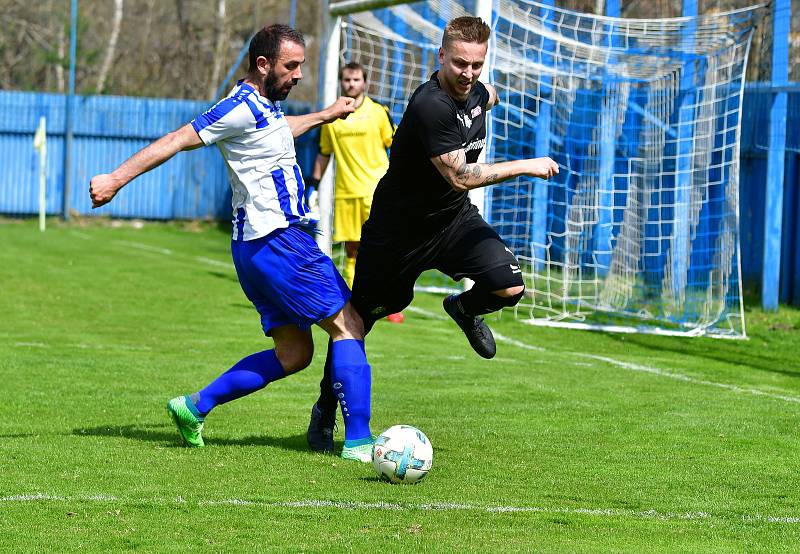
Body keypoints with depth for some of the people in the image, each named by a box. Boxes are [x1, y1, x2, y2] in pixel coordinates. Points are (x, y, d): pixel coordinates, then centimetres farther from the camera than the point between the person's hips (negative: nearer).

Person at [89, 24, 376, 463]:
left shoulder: (263, 106, 17)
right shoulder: (244, 107, -14)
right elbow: (179, 140, -16)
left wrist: (327, 114, 52)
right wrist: (117, 179, -19)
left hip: (257, 245, 10)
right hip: (277, 240, -10)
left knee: (293, 354, 11)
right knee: (349, 327, -8)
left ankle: (195, 406, 10)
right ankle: (358, 440, -11)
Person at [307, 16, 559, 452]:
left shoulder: (475, 92, -5)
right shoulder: (430, 105, -30)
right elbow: (460, 176, -29)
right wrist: (526, 167, -24)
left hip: (454, 220, 6)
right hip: (399, 228, -6)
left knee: (510, 286, -17)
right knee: (356, 319, 7)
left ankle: (465, 310, 18)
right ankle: (326, 406, 28)